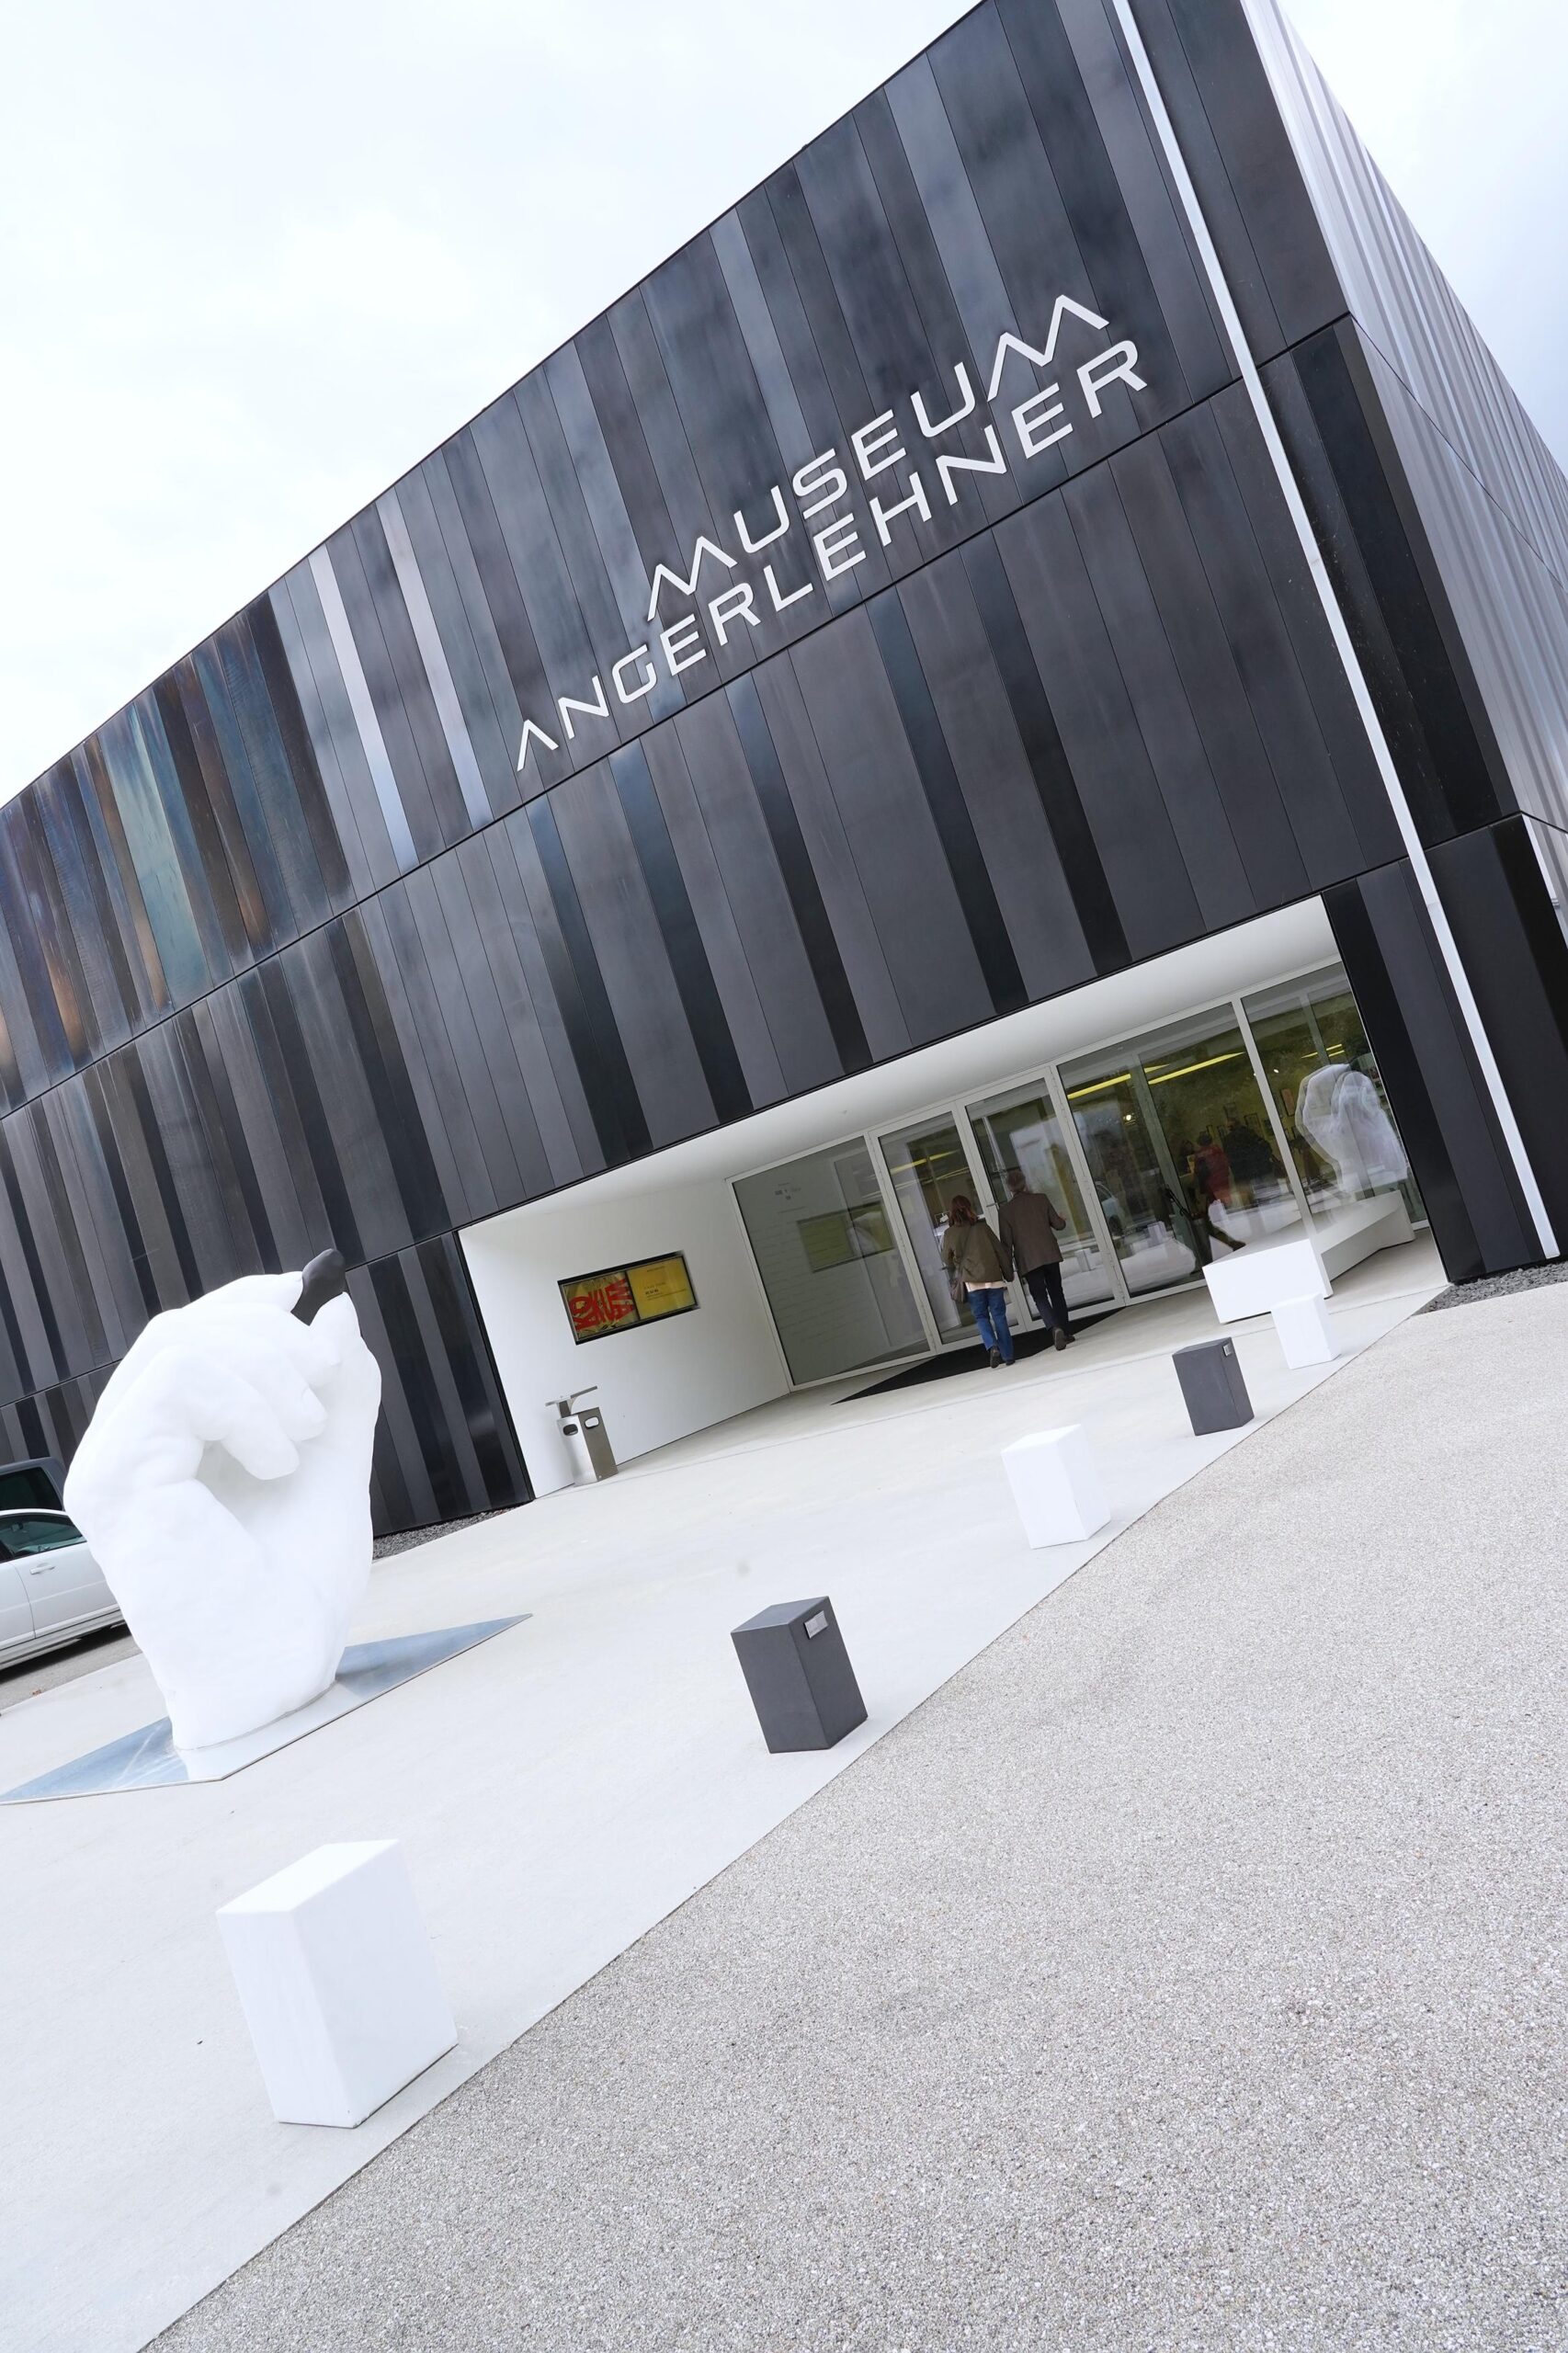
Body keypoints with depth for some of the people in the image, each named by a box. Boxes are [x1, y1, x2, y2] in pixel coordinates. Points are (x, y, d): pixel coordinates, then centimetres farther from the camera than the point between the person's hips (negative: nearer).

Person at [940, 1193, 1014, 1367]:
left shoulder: (949, 1234, -2)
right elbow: (999, 1250, 2)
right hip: (993, 1278, 1)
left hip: (971, 1281, -1)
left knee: (981, 1317, 9)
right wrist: (1007, 1273, 12)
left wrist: (957, 1274, 29)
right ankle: (1007, 1355, 7)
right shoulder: (982, 1227, 0)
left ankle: (992, 1346, -14)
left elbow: (947, 1261, 9)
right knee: (999, 1316, 7)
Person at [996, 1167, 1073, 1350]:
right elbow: (1058, 1225, 5)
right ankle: (1066, 1332, 21)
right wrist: (1062, 1219, 29)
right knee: (1056, 1292, 16)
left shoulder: (1006, 1210, -4)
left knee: (1040, 1297, 0)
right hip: (1050, 1254, 2)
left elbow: (1006, 1242, -4)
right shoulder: (1041, 1199, 0)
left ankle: (1055, 1328, -23)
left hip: (1028, 1260, -2)